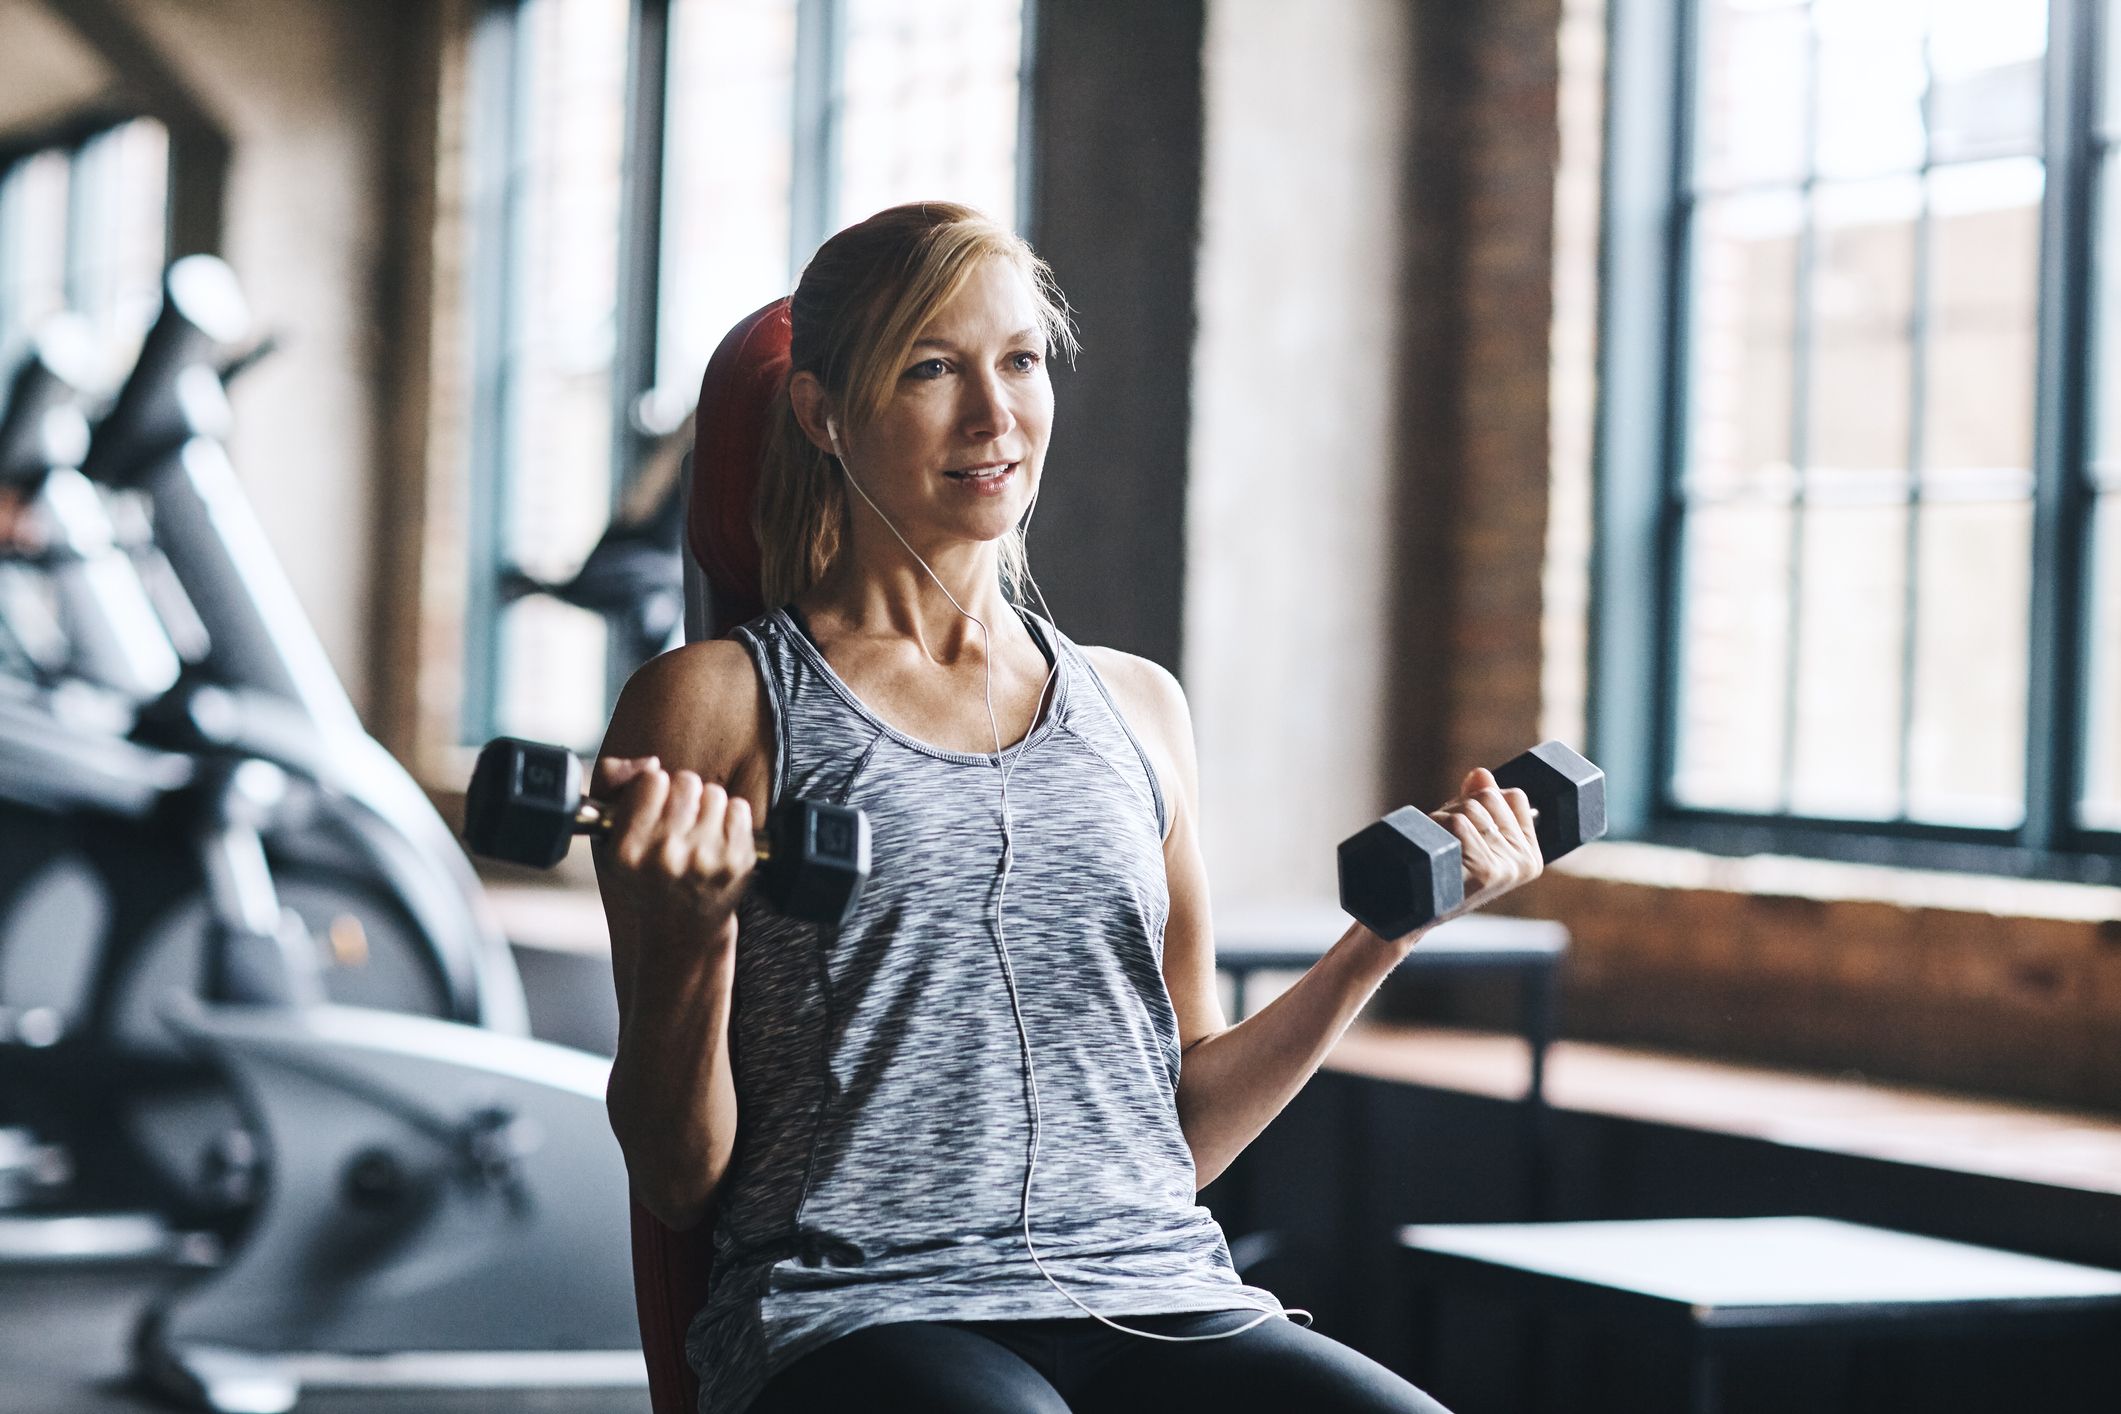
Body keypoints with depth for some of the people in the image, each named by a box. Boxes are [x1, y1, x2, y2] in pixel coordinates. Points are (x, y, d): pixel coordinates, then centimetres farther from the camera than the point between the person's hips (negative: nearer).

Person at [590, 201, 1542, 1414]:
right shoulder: (718, 706, 7)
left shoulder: (1137, 709, 21)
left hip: (1158, 1301, 4)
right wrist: (694, 933, -13)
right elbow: (678, 1183, 5)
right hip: (864, 1315, -4)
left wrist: (1387, 935, 11)